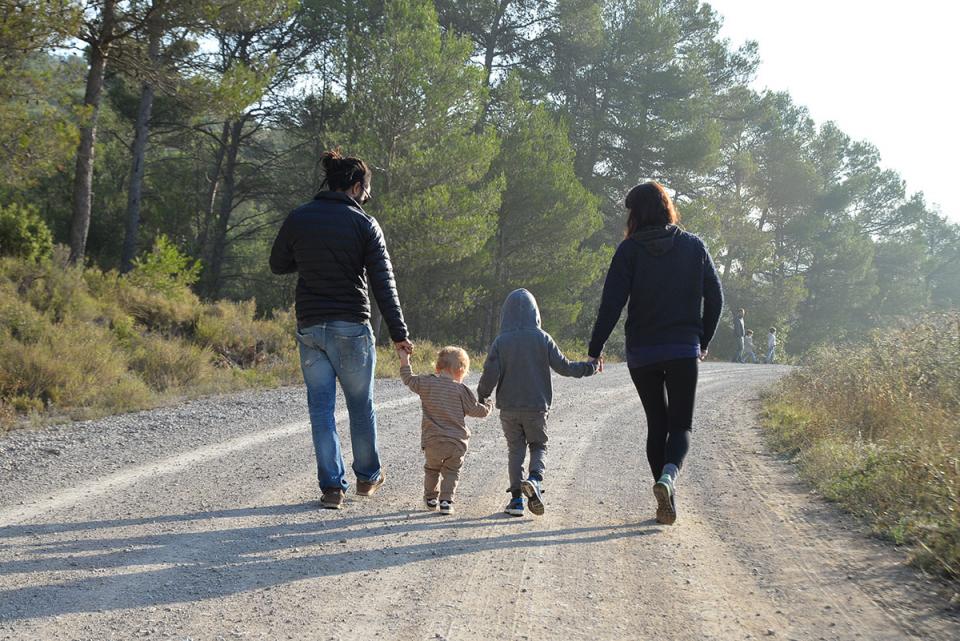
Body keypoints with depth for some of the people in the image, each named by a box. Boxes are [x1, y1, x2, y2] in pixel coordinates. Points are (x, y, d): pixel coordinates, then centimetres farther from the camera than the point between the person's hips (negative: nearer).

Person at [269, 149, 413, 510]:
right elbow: (383, 284, -7)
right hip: (352, 328, -2)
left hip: (310, 327, 2)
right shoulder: (364, 225, -5)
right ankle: (368, 476, 27)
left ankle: (332, 487, 2)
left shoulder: (297, 219, 2)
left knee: (321, 407, 6)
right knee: (361, 404, 14)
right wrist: (399, 334, -5)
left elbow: (278, 265, 14)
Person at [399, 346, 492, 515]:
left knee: (431, 469, 22)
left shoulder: (426, 383, 0)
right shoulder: (460, 389, -6)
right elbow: (476, 410, 1)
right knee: (451, 471, 12)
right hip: (457, 442, -2)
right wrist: (488, 406, 21)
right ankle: (446, 501, 2)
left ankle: (431, 498, 31)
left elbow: (409, 380, 16)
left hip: (432, 442, 2)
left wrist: (405, 363, 29)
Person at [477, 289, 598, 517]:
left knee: (515, 449, 11)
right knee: (538, 445, 13)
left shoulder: (500, 342, -5)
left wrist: (482, 395, 9)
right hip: (537, 406, 0)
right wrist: (590, 367, 12)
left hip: (509, 408, 0)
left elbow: (490, 375, -9)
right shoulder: (542, 339, -5)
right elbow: (563, 367, -3)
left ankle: (516, 497, 4)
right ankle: (535, 478, -16)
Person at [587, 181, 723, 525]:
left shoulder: (630, 250, -5)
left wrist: (595, 348, -3)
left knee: (656, 424, 13)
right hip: (684, 351, 0)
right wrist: (703, 341, 18)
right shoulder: (694, 246, 2)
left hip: (642, 354, 0)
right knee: (681, 425, 7)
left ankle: (667, 500, 10)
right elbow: (715, 297, 5)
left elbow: (612, 302, -10)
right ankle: (668, 476, -23)